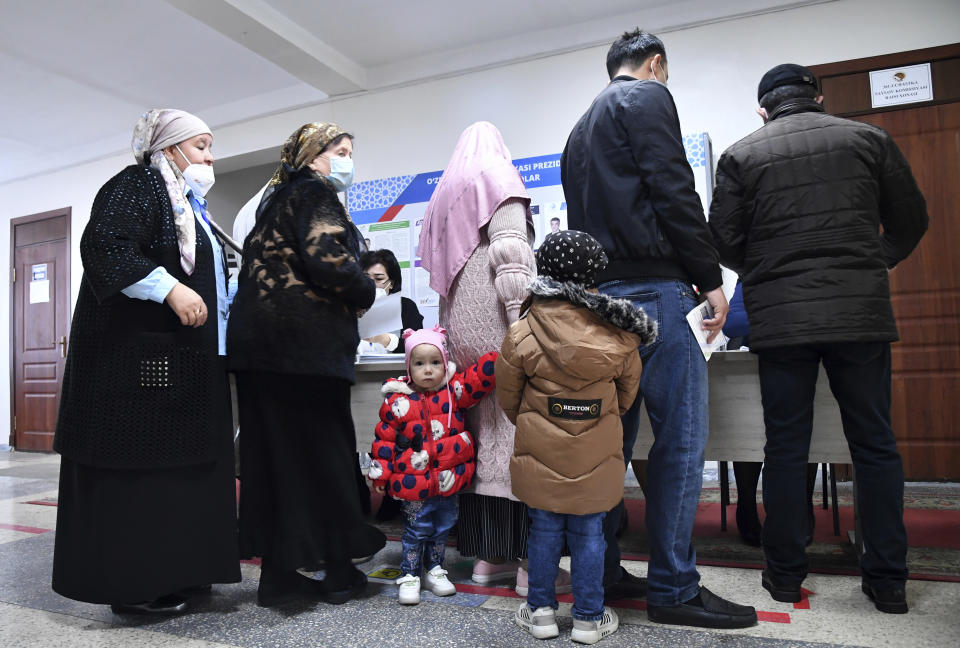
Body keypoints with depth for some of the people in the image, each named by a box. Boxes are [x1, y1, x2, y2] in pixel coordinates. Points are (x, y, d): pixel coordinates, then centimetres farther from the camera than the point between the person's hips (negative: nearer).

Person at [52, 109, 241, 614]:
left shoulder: (186, 204, 23)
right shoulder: (137, 185, -5)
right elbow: (105, 245, -21)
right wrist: (170, 290, -26)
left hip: (182, 360, 10)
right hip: (138, 355, -10)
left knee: (178, 462, 11)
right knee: (137, 465, -5)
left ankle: (174, 570, 20)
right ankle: (133, 586, 4)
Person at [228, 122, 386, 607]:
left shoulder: (277, 197, 25)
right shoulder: (314, 192, -4)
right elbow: (326, 259, -20)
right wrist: (365, 293, -2)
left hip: (259, 340, 9)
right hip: (305, 343, -9)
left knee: (271, 454, 8)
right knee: (323, 453, -1)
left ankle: (278, 574, 16)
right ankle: (339, 573, 11)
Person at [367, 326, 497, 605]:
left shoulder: (454, 391, -3)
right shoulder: (398, 401, -8)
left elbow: (481, 376, -8)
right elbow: (385, 437, -3)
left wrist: (500, 358, -24)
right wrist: (381, 472, -3)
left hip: (449, 479, 3)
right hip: (415, 482, -3)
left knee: (443, 526, 17)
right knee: (416, 529, 5)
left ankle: (434, 569, 36)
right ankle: (409, 576, 24)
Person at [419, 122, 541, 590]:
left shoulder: (443, 193, 27)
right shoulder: (499, 175, 5)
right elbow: (509, 251, -12)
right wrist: (525, 321, -18)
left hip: (460, 324, 7)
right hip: (496, 323, -7)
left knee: (482, 428, 6)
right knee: (514, 425, -9)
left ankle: (486, 555, 9)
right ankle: (527, 558, -9)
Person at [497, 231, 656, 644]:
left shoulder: (522, 334, -11)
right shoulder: (619, 335, -7)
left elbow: (508, 397, 1)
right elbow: (627, 394, 8)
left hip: (540, 454, 0)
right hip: (596, 456, 1)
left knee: (545, 529, 14)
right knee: (588, 533, 12)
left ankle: (540, 611, 27)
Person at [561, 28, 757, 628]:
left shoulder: (582, 127, 28)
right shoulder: (649, 97, 2)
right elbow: (673, 191, -12)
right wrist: (710, 278, -10)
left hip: (598, 293, 9)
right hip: (652, 286, -9)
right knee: (682, 438, -4)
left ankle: (603, 573, 17)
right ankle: (674, 587, 2)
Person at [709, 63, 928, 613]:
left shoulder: (742, 156, 4)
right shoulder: (868, 138, 8)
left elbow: (725, 241, 1)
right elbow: (910, 221, 12)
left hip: (780, 319, -1)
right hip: (862, 313, 1)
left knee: (786, 447, 6)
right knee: (875, 445, 10)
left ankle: (786, 573, 15)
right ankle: (889, 579, 17)